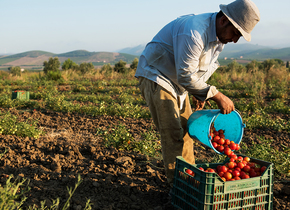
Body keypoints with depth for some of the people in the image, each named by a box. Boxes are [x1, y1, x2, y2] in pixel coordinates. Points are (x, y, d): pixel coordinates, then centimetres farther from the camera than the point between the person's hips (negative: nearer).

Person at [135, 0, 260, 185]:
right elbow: (186, 76, -30)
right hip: (155, 77, -9)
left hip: (177, 82, 9)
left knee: (186, 130, 12)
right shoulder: (194, 33, -32)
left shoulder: (220, 36, -1)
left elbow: (207, 65, 14)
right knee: (172, 135, -11)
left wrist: (200, 93, 4)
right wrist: (217, 96, -26)